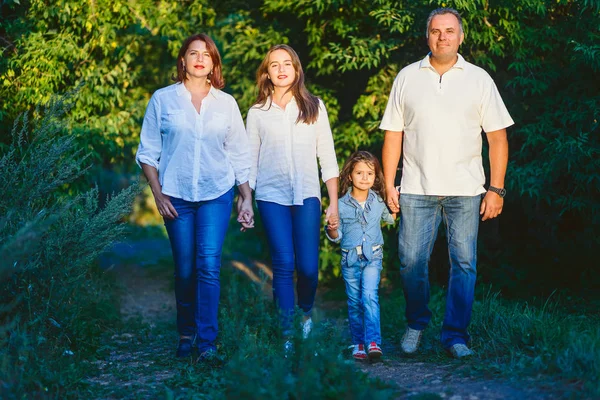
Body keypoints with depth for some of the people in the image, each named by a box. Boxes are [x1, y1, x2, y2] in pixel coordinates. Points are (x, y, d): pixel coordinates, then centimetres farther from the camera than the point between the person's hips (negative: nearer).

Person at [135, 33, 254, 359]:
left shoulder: (226, 103, 7)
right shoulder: (162, 99, 2)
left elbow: (239, 156, 10)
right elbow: (148, 152, 4)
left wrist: (247, 198, 7)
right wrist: (158, 194, -3)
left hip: (217, 193, 0)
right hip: (176, 195, 0)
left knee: (209, 263, -12)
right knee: (184, 269, 5)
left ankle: (207, 341, -10)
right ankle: (186, 335, 21)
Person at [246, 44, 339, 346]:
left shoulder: (314, 107, 9)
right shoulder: (257, 113, 8)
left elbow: (327, 157, 8)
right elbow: (249, 162, 11)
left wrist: (334, 203, 3)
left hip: (307, 196, 0)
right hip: (272, 196, 0)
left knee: (308, 266, -5)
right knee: (284, 264, -6)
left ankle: (306, 313, 24)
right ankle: (287, 333, 1)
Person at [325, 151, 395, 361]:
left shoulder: (379, 202, 3)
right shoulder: (341, 204, -1)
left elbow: (391, 218, 20)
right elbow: (337, 236, 4)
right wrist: (331, 229, -17)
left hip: (373, 257, -1)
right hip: (350, 259, 1)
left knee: (370, 296, -18)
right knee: (354, 302, 7)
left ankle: (373, 342, -22)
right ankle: (358, 344, 18)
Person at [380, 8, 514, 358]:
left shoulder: (479, 79, 7)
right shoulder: (407, 78, 9)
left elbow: (498, 136, 4)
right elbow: (393, 136, 8)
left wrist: (497, 189, -2)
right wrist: (389, 185, 1)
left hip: (465, 191, 0)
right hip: (416, 190, 1)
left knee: (464, 264, -1)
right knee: (412, 261, 0)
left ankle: (456, 334, 9)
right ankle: (416, 325, 20)